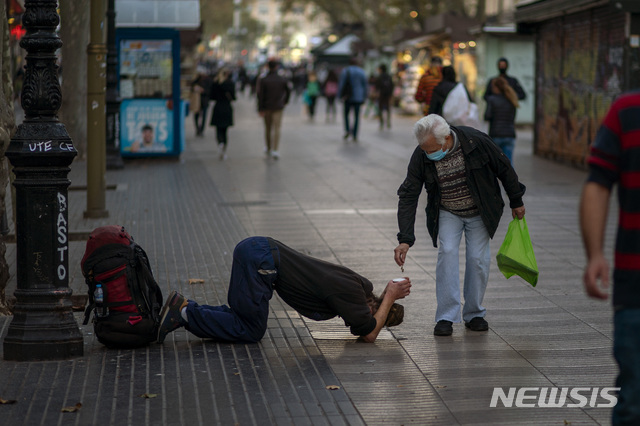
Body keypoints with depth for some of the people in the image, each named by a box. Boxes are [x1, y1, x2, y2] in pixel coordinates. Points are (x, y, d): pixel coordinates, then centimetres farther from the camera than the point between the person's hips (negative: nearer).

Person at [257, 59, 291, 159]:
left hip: (267, 108, 1)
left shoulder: (263, 80, -8)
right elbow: (288, 91, 8)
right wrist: (285, 101, 26)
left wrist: (260, 109, -8)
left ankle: (268, 149, 26)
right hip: (278, 108, 0)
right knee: (277, 129, -4)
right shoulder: (283, 80, -4)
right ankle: (275, 150, -17)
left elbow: (260, 95, -10)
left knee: (268, 128, 14)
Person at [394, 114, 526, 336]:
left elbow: (504, 168, -11)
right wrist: (405, 239, -29)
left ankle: (474, 314, 11)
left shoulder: (476, 141, -28)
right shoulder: (421, 157, -23)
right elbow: (408, 197, -21)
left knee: (478, 258, -5)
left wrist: (516, 201, 0)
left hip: (480, 212, 0)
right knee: (447, 253, -16)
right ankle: (446, 317, -10)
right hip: (446, 214, 0)